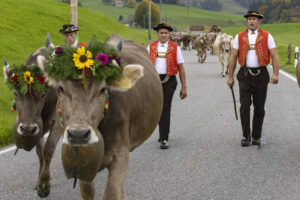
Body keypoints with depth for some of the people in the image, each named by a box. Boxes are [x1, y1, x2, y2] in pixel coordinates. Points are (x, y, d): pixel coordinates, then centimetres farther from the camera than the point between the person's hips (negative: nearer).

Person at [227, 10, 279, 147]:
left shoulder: (267, 37, 2)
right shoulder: (240, 37, 5)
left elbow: (274, 55, -3)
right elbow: (233, 57, 8)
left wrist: (275, 74, -15)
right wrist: (230, 76, 4)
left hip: (261, 75, 0)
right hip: (245, 75, 0)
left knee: (259, 108, 5)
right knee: (245, 106, -7)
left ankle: (256, 137, 17)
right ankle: (246, 136, 3)